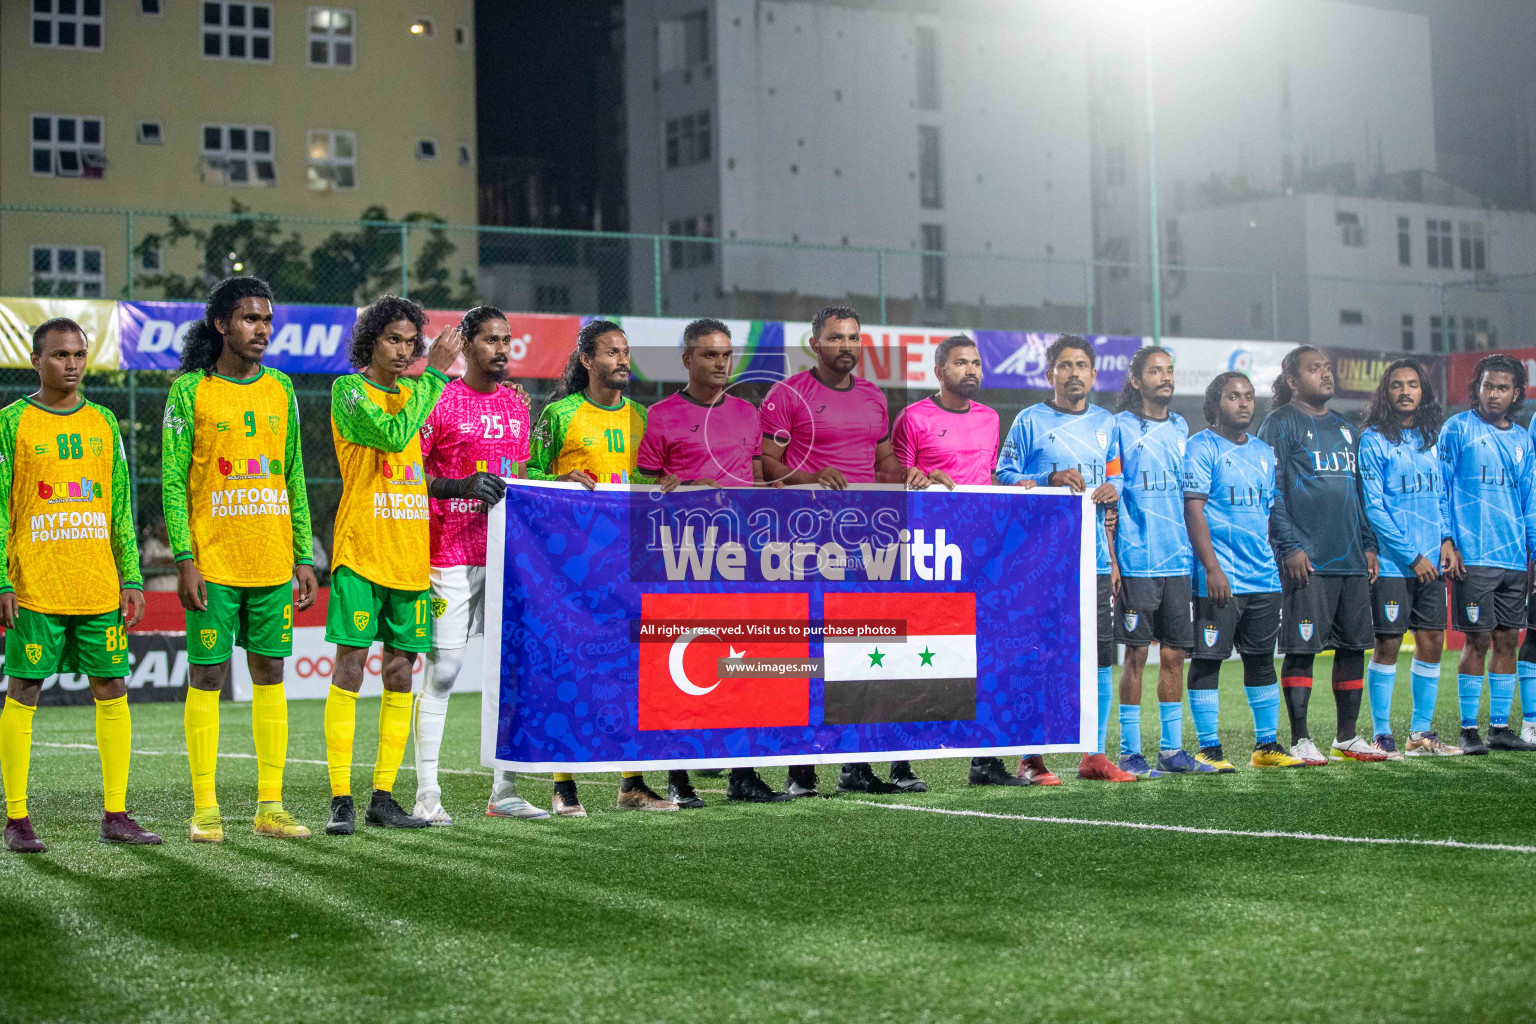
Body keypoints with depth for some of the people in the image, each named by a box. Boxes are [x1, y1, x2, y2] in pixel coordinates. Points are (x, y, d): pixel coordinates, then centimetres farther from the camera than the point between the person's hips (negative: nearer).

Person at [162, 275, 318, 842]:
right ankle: (204, 808, 5)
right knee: (207, 677, -1)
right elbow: (173, 480, -4)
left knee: (270, 674, 6)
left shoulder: (281, 389, 11)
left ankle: (270, 806, 11)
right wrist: (184, 559, -11)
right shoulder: (190, 390, -2)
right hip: (213, 564, -4)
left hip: (273, 563, 4)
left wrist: (302, 557, 9)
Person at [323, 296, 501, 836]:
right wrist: (435, 374, -16)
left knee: (400, 675, 6)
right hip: (360, 553, -6)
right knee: (350, 670, -6)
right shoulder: (349, 390, -4)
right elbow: (394, 435, -21)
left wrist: (466, 485, 7)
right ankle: (341, 800, -3)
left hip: (410, 556, 6)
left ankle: (383, 795, 12)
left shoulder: (416, 392, 16)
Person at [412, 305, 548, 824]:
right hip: (452, 554, -6)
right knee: (442, 671, -5)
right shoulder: (440, 402, -4)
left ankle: (504, 791, 11)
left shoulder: (517, 403, 15)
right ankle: (427, 793, -1)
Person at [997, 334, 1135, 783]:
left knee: (1101, 656, 4)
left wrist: (1113, 490, 2)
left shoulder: (1105, 424, 16)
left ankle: (1094, 755, 12)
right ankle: (1031, 758, 2)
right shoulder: (1030, 421, 0)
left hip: (1093, 557, 5)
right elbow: (1004, 477, -3)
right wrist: (1051, 480, -16)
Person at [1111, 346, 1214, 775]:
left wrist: (1197, 551, 15)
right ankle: (1130, 752, 3)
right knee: (1136, 653, -3)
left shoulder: (1181, 428, 15)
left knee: (1174, 655, 7)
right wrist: (1110, 560, -10)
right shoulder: (1120, 427, -2)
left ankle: (1171, 749, 14)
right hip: (1136, 561, -5)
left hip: (1177, 560, 5)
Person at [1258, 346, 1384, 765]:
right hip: (1307, 560, -7)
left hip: (1351, 558, 7)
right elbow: (1271, 491, -8)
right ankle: (1300, 739, 2)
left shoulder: (1345, 428, 19)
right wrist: (1290, 546, -15)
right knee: (1302, 648, -5)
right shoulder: (1280, 424, -2)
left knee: (1354, 646, 7)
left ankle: (1347, 737, 16)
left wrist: (1369, 544, 14)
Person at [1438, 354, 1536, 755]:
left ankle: (1500, 727, 13)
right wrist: (1446, 540, -11)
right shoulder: (1458, 429, 1)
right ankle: (1469, 729, 1)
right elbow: (1441, 487, -2)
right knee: (1477, 640, -5)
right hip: (1472, 556, -5)